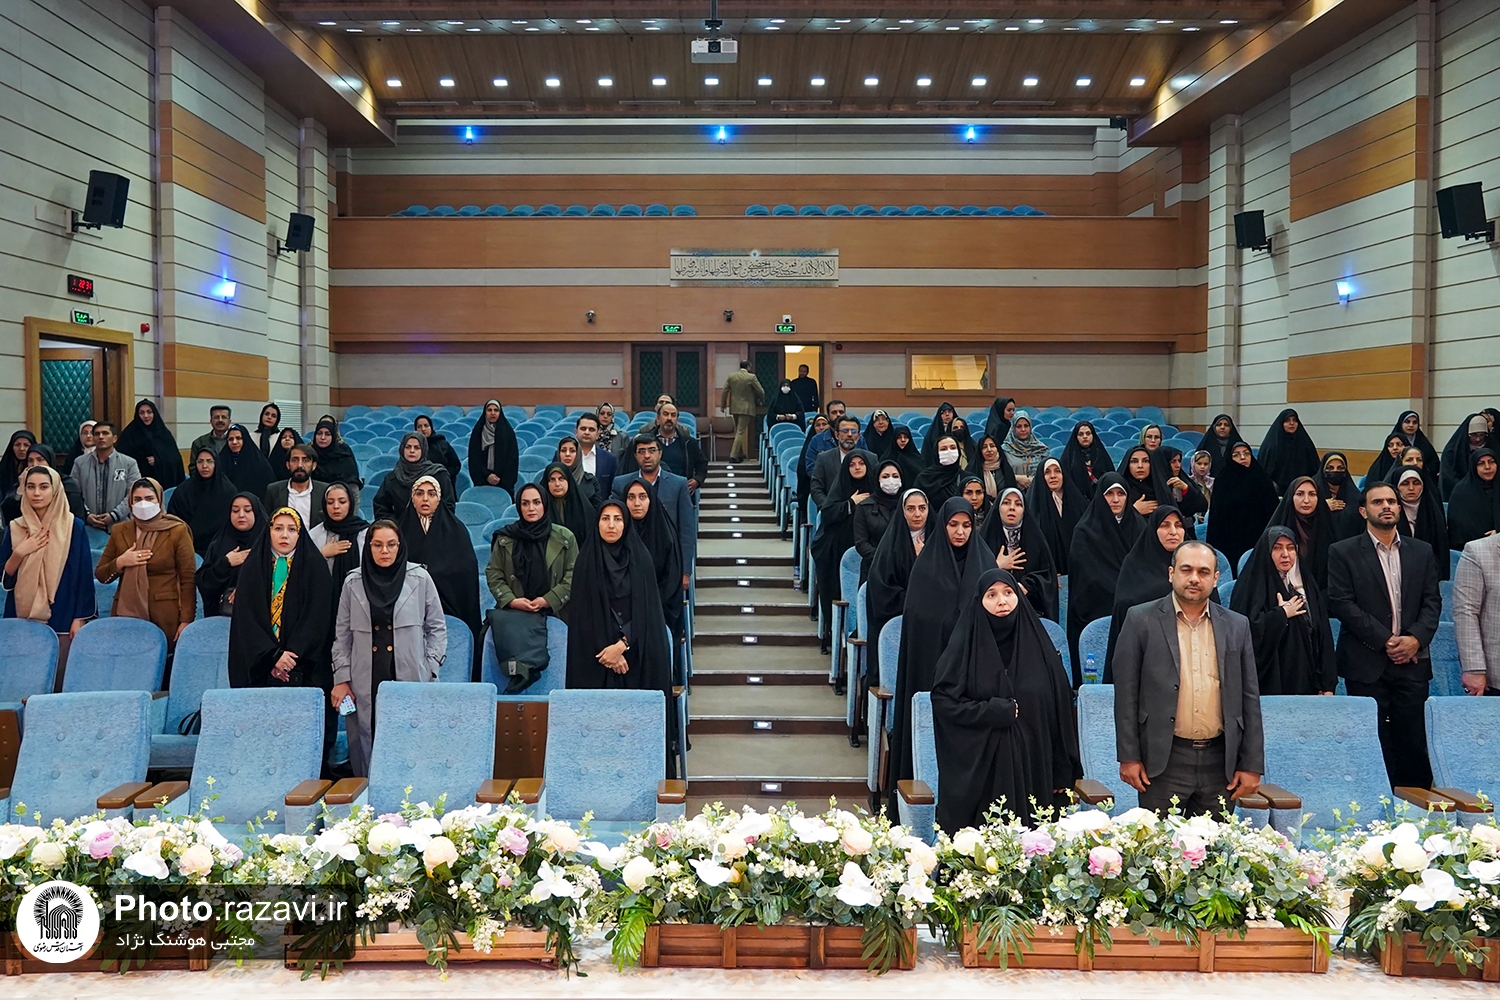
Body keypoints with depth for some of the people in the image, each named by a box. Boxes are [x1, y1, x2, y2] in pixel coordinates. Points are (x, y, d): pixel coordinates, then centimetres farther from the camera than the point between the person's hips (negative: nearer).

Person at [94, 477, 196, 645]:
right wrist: (119, 563, -6)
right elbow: (100, 575, 15)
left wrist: (186, 621, -8)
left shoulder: (177, 531, 0)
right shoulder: (119, 531, 11)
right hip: (125, 614, 3)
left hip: (164, 617, -3)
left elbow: (188, 580, -2)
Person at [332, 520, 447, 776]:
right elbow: (342, 635, 12)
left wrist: (430, 671, 0)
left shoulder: (420, 579, 3)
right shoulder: (353, 583, 8)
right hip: (366, 686, 2)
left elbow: (437, 628, 8)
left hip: (410, 681, -1)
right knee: (366, 754, 0)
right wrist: (341, 679, 5)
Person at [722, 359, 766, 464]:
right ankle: (733, 455, -12)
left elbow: (725, 391, 1)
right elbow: (760, 391, -5)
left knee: (738, 431, 18)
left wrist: (723, 405, 9)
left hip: (734, 408, 5)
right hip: (746, 408, -5)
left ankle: (740, 454, 27)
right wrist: (762, 401, 14)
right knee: (741, 432, -5)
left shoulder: (731, 376, 1)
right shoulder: (751, 377, -9)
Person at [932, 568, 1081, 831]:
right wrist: (996, 711, -12)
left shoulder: (1038, 645, 5)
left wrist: (1063, 771, 3)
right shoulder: (965, 646, 0)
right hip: (977, 769, -2)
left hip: (1031, 769, 2)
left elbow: (1060, 708, 6)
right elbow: (943, 700, -6)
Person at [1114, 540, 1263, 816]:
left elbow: (1249, 698, 9)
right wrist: (1129, 757, -6)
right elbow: (1126, 691, -2)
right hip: (1163, 761, -2)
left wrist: (1251, 765, 5)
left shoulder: (1236, 626, 8)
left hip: (1220, 762, 3)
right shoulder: (1141, 620, -1)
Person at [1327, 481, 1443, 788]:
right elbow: (1341, 603, -6)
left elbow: (1432, 601, 10)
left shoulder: (1422, 552, 14)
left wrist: (1416, 638, -7)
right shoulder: (1343, 552, 2)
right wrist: (1385, 640, -10)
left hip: (1412, 661, 3)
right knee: (1375, 744, 0)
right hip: (1366, 663, -3)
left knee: (1413, 740, 1)